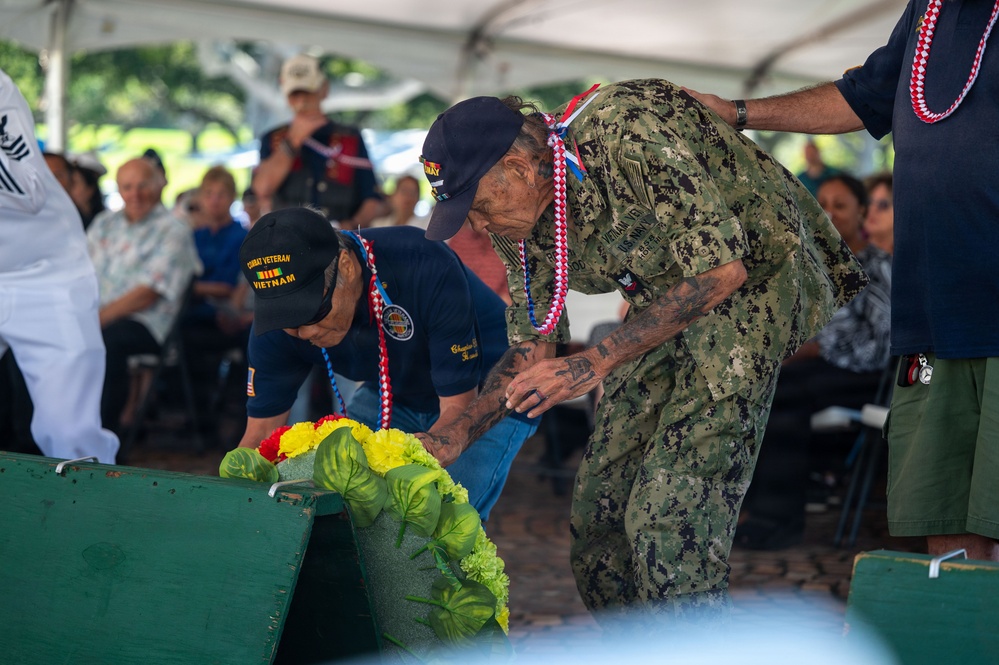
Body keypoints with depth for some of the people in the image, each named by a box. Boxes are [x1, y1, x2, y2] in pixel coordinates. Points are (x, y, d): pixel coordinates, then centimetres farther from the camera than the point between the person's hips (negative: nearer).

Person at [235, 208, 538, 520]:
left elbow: (460, 411, -33)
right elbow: (261, 432, -13)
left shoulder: (427, 271, -38)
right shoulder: (279, 318, -23)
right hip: (391, 396, 5)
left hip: (483, 396, -5)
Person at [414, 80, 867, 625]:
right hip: (664, 305, 8)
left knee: (668, 513, -18)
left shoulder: (630, 138, -31)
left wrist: (596, 364, -31)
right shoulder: (521, 216, -5)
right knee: (598, 506, 5)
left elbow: (723, 271, -29)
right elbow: (531, 351, 3)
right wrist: (457, 433, -13)